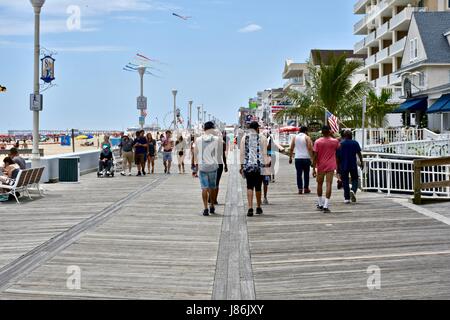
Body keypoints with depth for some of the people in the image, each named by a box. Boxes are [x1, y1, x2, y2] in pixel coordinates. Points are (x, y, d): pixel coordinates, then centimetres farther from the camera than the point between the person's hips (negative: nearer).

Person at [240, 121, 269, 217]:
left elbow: (242, 153, 4)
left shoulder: (244, 138, 5)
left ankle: (250, 208, -10)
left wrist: (242, 166, 8)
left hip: (247, 166, 1)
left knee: (249, 187, 2)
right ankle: (258, 208, 23)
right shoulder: (262, 138, 1)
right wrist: (265, 164, 2)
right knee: (258, 187, 10)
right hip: (259, 166, -1)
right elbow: (264, 153, -2)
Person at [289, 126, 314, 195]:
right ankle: (306, 188, 14)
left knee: (299, 174, 3)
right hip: (306, 158, -2)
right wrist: (312, 157, -10)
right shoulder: (307, 137, -2)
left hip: (298, 158, 2)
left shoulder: (295, 137, 9)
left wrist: (290, 158, 13)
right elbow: (310, 148, -10)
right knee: (306, 174, 9)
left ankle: (300, 189, -1)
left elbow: (291, 149, 8)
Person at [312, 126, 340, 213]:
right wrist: (332, 136, 19)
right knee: (329, 185, -5)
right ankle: (326, 206, -12)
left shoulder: (318, 142, -5)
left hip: (320, 166, 1)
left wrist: (314, 168, -3)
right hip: (330, 166, -1)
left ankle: (320, 204, 27)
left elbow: (315, 156, -7)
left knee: (319, 184, 17)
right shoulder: (335, 141, -3)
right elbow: (338, 148, 22)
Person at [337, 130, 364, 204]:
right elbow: (359, 154, -3)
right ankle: (353, 190, -16)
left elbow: (338, 156, 0)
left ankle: (347, 198, 3)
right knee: (355, 179, 13)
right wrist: (362, 162, 5)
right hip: (353, 165, 0)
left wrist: (338, 167, 5)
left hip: (343, 166, 0)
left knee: (345, 181, 5)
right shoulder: (355, 143, 1)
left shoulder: (340, 144, 0)